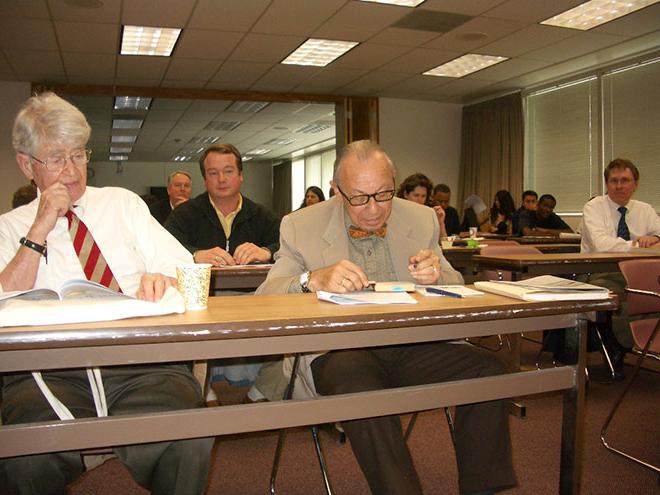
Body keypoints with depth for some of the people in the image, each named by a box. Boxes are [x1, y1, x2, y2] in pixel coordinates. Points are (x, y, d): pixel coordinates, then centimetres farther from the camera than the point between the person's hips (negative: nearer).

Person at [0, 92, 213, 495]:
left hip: (142, 361, 1)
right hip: (51, 369, 0)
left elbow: (183, 266, 11)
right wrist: (41, 228, -5)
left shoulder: (123, 203, 20)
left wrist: (162, 279, -13)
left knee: (186, 444, -31)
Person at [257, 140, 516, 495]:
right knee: (359, 386, -36)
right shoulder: (300, 227, 4)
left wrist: (437, 275, -9)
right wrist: (313, 279, -25)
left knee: (489, 370, -20)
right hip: (339, 349, -3)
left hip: (413, 346, 4)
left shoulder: (422, 219, 12)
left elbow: (456, 288, 17)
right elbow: (265, 297, -3)